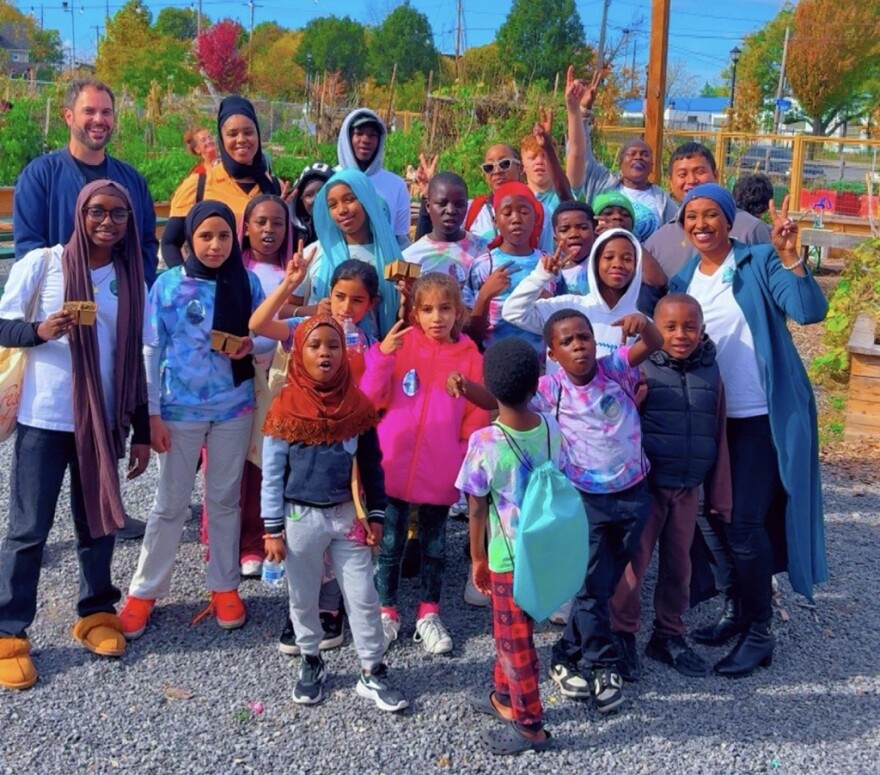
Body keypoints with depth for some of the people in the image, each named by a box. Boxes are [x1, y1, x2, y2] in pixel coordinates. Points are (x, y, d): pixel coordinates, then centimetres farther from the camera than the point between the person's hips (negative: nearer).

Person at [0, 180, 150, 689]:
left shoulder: (132, 279, 6)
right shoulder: (43, 262, -4)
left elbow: (136, 359, 9)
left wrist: (142, 430, 9)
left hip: (104, 422, 3)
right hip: (44, 420, -3)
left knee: (99, 520, 12)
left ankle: (96, 613, 29)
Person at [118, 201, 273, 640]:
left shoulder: (247, 283, -2)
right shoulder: (168, 285, -7)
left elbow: (269, 335, 6)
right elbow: (151, 351, -5)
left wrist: (251, 345, -18)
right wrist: (152, 413, -7)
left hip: (234, 408, 2)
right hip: (180, 410, -1)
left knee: (225, 500, 13)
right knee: (170, 503, 8)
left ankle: (225, 586, 27)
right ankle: (144, 591, 23)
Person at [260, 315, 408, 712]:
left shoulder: (358, 404, -3)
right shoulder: (286, 407, -10)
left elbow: (371, 465, 5)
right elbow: (272, 473, -6)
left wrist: (375, 515, 3)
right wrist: (273, 529, -7)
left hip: (348, 515, 2)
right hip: (301, 517, -1)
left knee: (363, 596, 5)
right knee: (303, 597, 14)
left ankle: (373, 673, 18)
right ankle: (310, 663, 34)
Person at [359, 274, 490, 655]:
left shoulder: (470, 357, -2)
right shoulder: (400, 345, -4)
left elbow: (476, 419, 1)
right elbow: (372, 399, -8)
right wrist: (381, 356, -21)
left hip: (440, 472, 1)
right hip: (394, 467, 0)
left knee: (434, 544, 15)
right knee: (390, 542, 11)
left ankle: (429, 614, 30)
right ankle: (387, 612, 27)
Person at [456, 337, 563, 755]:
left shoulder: (484, 443, -22)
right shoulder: (551, 427, -8)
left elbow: (477, 510, -12)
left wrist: (477, 558, 2)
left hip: (509, 557, -5)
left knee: (515, 638, 12)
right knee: (508, 629, 24)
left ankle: (530, 725, 26)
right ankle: (505, 697, 42)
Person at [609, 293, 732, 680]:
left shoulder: (711, 373, 3)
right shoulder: (640, 368, -10)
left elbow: (718, 438, 7)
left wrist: (719, 495, 8)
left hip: (688, 489, 4)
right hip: (643, 486, -4)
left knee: (678, 563, 14)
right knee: (633, 562, 1)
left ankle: (669, 636, 30)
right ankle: (622, 636, 18)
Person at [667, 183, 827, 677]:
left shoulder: (760, 262, -8)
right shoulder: (682, 280, 8)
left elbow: (810, 311, -20)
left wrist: (790, 256, -31)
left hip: (762, 416, -6)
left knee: (744, 524, -6)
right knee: (713, 518, 13)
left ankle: (760, 632, 10)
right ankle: (735, 611, 31)